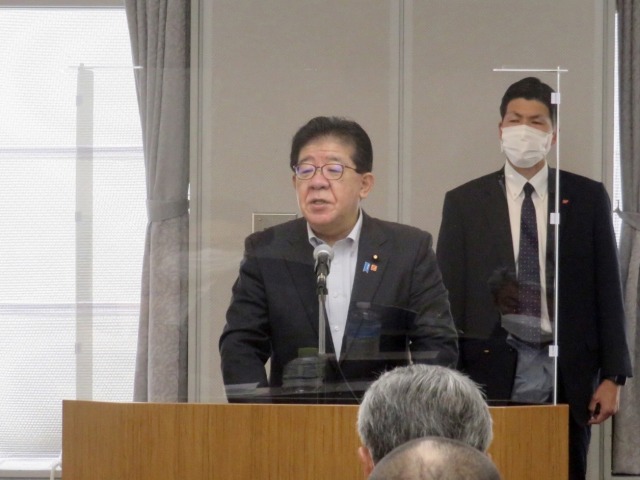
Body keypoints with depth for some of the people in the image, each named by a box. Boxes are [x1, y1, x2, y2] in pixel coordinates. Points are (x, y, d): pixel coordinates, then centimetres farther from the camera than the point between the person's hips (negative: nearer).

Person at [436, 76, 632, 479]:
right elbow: (450, 295, 5)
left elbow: (607, 288, 7)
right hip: (492, 374, 0)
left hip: (568, 375, 1)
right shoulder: (464, 202, 6)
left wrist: (613, 376, 1)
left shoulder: (588, 198, 7)